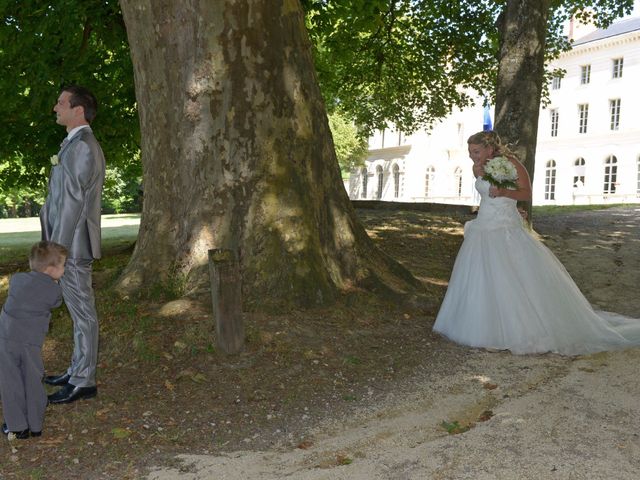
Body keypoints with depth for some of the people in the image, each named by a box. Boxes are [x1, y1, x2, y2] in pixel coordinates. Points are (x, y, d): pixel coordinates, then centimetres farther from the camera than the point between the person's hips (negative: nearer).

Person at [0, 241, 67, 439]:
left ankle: (17, 427, 20)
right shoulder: (55, 290, -1)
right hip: (31, 342, -2)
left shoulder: (16, 279, 8)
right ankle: (35, 425, 25)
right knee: (33, 383, 15)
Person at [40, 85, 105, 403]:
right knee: (79, 311, 15)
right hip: (68, 243, 10)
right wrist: (55, 245, 17)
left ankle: (83, 382, 7)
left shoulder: (82, 147, -16)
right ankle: (77, 371, 27)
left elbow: (74, 202, -19)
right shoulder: (77, 145, 16)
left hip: (72, 245, -10)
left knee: (82, 311, -2)